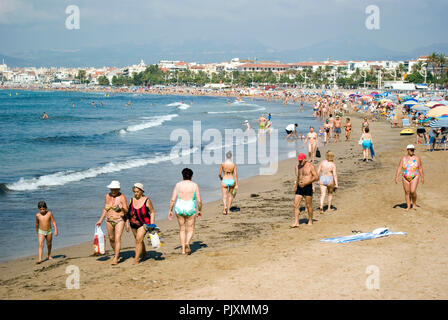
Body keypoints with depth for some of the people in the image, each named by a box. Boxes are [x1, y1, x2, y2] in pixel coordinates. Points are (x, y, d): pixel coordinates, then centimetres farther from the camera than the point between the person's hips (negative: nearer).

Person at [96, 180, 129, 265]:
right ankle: (116, 253, 37)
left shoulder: (122, 197, -10)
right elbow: (105, 209, 15)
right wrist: (100, 220, 13)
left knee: (117, 238, -13)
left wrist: (122, 208, -30)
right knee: (111, 238, 14)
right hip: (109, 221, 5)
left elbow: (126, 211, -8)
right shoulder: (107, 196, 4)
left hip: (119, 220, -5)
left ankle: (116, 258, -12)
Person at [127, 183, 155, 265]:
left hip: (143, 224, -5)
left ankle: (136, 259, -15)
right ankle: (144, 254, 41)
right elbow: (128, 212, 10)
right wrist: (127, 224, 6)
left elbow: (152, 212, -6)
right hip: (133, 224, 5)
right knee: (138, 240, 18)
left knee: (139, 240, -17)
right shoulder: (131, 200, 0)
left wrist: (152, 225, -13)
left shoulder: (147, 200, -12)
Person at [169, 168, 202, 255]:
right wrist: (200, 210, 12)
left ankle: (183, 249, 14)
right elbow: (199, 201, -3)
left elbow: (172, 200, -3)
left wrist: (170, 210, 8)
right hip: (190, 209, -1)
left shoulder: (178, 185, -1)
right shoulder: (194, 185, -2)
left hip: (179, 208, 1)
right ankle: (187, 243, -17)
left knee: (182, 229, 16)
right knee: (190, 229, 11)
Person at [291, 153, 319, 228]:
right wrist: (296, 186, 15)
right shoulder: (297, 166, 12)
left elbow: (316, 177, -11)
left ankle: (310, 221, 19)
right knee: (296, 205, -5)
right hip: (299, 188, 6)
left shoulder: (310, 166, -8)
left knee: (308, 205, 3)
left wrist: (306, 183, -16)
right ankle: (296, 223, -5)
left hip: (308, 187, -6)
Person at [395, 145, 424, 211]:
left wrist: (422, 177, 2)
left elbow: (420, 168, 2)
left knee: (413, 191, -15)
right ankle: (408, 206, 20)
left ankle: (414, 204, 8)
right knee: (407, 192, 7)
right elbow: (399, 168, -2)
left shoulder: (417, 158, -3)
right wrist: (396, 177, -10)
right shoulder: (403, 158, 0)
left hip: (414, 178, -2)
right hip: (405, 178, 2)